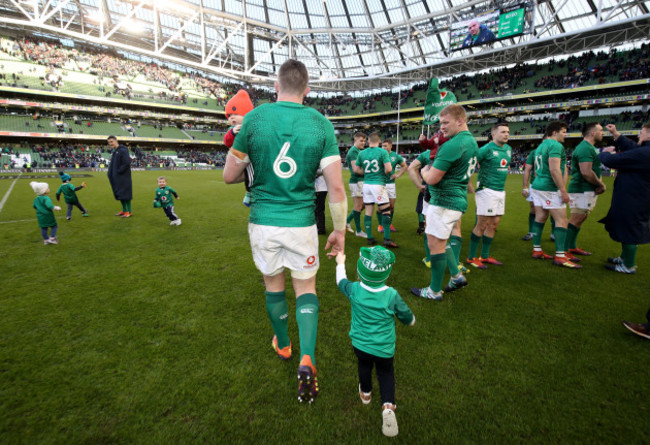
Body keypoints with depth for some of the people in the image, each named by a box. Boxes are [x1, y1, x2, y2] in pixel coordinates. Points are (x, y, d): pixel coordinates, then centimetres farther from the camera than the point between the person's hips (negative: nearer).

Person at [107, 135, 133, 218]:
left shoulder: (123, 150, -13)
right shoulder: (114, 151, 16)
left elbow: (127, 163, -22)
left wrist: (119, 171, -17)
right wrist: (110, 173, 10)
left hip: (123, 177, -9)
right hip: (117, 178, 10)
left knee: (125, 194, -5)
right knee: (119, 194, 13)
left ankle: (129, 212, 2)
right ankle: (124, 210, 21)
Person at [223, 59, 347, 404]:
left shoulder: (254, 117, -4)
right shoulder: (321, 124, -4)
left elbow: (229, 176, 0)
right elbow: (336, 186, -9)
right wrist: (339, 230, 2)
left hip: (262, 221, 1)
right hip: (301, 222, 0)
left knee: (273, 285, 21)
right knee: (306, 287, 17)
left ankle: (283, 345, 43)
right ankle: (306, 359, 4)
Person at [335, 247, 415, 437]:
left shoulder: (354, 290, -19)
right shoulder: (392, 295, -22)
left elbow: (341, 281, 5)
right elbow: (409, 319, -7)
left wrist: (340, 263, 22)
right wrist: (410, 319, 18)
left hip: (360, 345, 2)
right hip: (384, 349, -1)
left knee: (364, 366, 29)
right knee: (386, 372, 23)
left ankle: (365, 393, 49)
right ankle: (388, 405, 7)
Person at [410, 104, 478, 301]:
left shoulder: (452, 145, -20)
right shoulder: (471, 141, 12)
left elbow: (432, 179, -21)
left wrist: (425, 171, 2)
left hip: (444, 202, -10)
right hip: (458, 200, 10)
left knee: (435, 245, 0)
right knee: (441, 242, 23)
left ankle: (434, 291, 12)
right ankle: (457, 276, 29)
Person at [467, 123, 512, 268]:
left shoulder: (508, 149, 13)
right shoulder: (487, 149, -12)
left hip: (501, 191, 8)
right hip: (487, 191, -8)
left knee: (493, 225, 11)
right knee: (482, 225, -5)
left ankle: (485, 256, 22)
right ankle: (471, 258, 5)